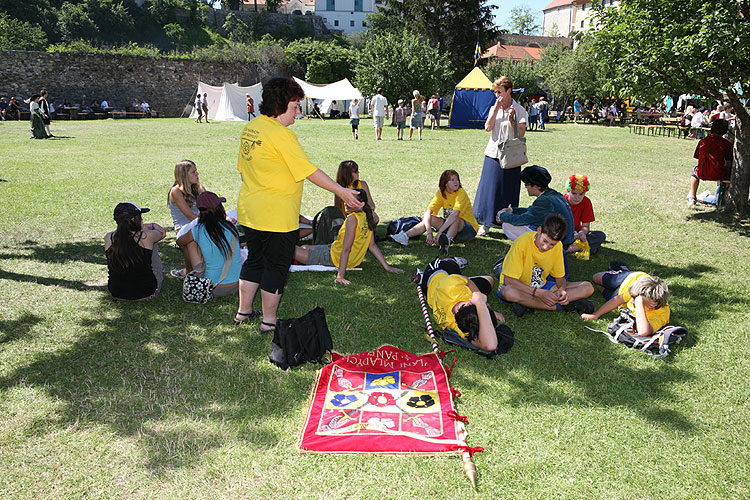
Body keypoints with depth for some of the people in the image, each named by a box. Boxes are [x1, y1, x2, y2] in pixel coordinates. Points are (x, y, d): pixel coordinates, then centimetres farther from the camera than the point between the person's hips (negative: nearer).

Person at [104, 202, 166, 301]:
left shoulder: (108, 238, -12)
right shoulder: (147, 237, -21)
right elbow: (161, 233, 5)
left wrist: (142, 226, 21)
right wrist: (151, 226, 24)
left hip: (116, 293, 3)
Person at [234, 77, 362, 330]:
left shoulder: (250, 128, 8)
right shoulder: (280, 134, -19)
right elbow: (309, 171, -21)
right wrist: (341, 191, -16)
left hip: (249, 211, 9)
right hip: (276, 216, -8)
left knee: (255, 260, 22)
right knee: (276, 266, 6)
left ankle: (243, 311, 32)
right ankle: (269, 321, 16)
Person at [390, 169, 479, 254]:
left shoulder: (461, 193, -20)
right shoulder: (441, 193, -6)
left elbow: (455, 214, -36)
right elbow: (428, 212, -17)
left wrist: (439, 232, -43)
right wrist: (429, 232, -33)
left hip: (469, 229, -5)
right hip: (449, 226, 5)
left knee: (455, 219, -37)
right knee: (430, 219, -15)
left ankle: (447, 241, -62)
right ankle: (405, 236, -24)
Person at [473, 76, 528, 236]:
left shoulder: (519, 110, -1)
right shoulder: (494, 108, 9)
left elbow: (521, 134, -8)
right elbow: (488, 127, -6)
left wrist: (511, 119, -19)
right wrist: (496, 109, -10)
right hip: (493, 154, 3)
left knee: (508, 191, 3)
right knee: (489, 188, 1)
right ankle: (486, 224, 9)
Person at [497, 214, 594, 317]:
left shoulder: (557, 246, -6)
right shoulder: (522, 242, -23)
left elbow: (560, 277, 4)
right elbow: (508, 280, -25)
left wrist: (562, 289, -19)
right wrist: (538, 293, -31)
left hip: (541, 287, 5)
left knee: (588, 287, -11)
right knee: (508, 292, -41)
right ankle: (561, 306, -28)